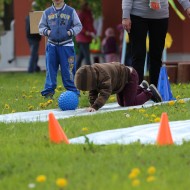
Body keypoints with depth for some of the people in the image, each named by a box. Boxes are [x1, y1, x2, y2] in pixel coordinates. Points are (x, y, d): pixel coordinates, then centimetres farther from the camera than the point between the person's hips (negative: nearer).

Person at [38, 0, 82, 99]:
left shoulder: (71, 11, 2)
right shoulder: (47, 12, 8)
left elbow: (78, 26, 6)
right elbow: (41, 26, 15)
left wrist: (70, 32, -9)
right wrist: (46, 31, -4)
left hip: (66, 46, -2)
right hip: (51, 45, 2)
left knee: (68, 70, -3)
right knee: (50, 69, 2)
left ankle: (73, 92, 4)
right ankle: (48, 92, 6)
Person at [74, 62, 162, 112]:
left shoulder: (104, 75, -43)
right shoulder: (90, 73, -15)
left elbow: (105, 93, -50)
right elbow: (93, 93, -6)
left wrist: (95, 107, -59)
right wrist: (92, 105, -21)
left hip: (129, 77, -9)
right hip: (121, 80, 9)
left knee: (129, 103, -12)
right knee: (122, 103, 21)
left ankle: (149, 92, 9)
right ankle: (141, 88, 39)